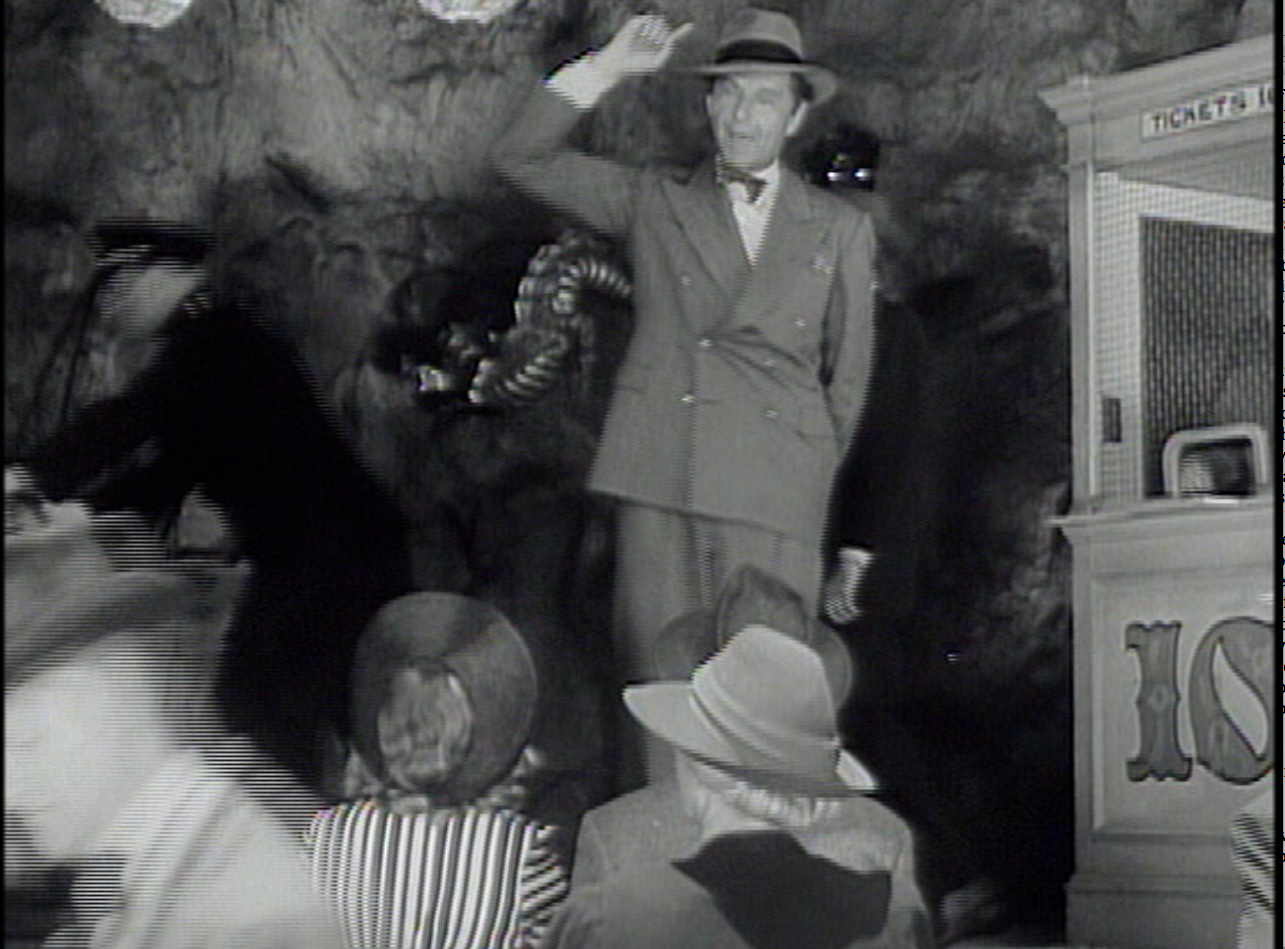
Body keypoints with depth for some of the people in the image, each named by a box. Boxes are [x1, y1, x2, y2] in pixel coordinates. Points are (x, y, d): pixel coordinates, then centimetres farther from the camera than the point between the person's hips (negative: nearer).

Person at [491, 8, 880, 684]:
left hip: (774, 494, 0)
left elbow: (847, 378, 17)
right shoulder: (655, 203, 15)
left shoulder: (841, 232, 15)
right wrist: (605, 70, 0)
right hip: (658, 476, 1)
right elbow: (519, 157, 9)